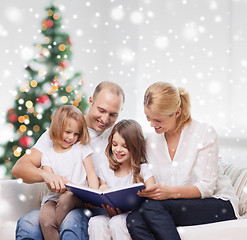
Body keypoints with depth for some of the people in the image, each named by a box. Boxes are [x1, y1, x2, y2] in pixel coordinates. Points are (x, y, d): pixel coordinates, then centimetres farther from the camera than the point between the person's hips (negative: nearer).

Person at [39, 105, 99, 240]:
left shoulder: (82, 148, 11)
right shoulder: (47, 155, 11)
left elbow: (91, 174, 6)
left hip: (79, 197, 0)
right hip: (54, 197, 1)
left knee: (65, 199, -34)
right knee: (45, 220, -30)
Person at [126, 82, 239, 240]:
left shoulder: (204, 132, -7)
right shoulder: (151, 142, 9)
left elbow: (206, 187, -13)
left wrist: (171, 192, -30)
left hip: (218, 205, -4)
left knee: (152, 207, -31)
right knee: (134, 220, -28)